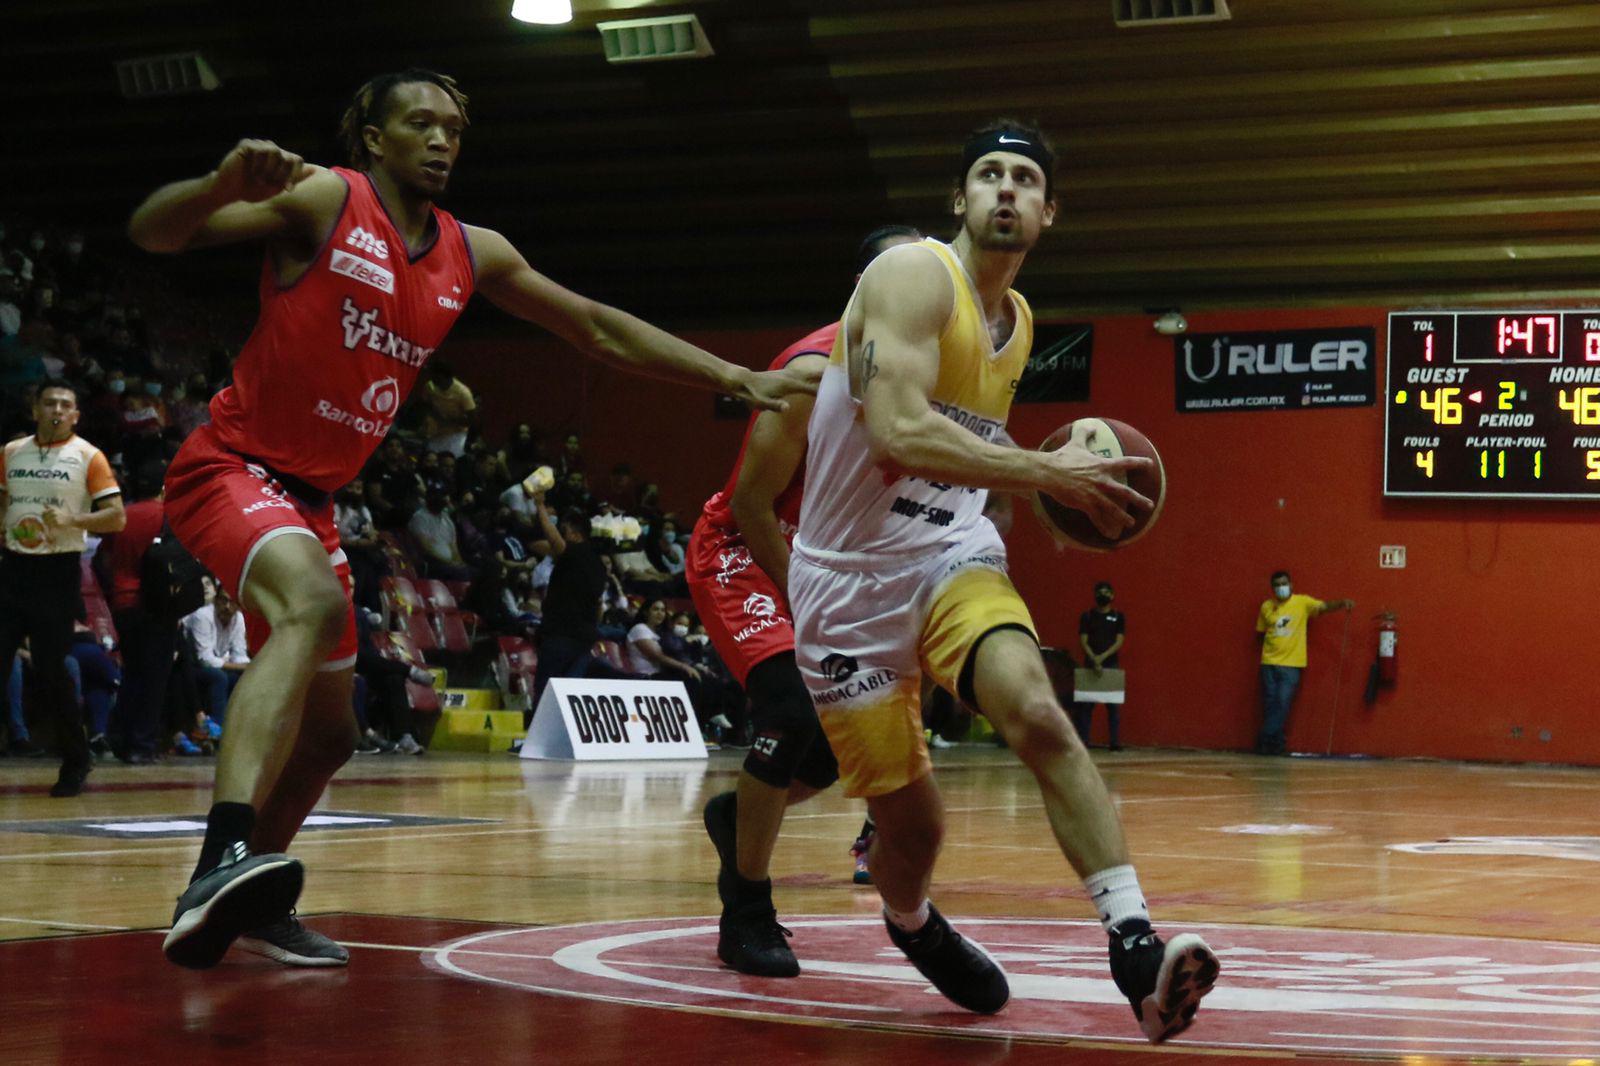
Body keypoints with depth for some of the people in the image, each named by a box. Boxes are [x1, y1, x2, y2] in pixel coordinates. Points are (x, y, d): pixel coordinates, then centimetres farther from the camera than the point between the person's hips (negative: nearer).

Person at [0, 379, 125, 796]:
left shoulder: (88, 456, -2)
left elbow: (117, 517, -7)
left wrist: (73, 520, -22)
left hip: (58, 572, -4)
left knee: (51, 673, -2)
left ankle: (76, 762, 14)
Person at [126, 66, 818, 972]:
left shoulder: (473, 254, 8)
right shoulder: (324, 200, -11)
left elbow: (598, 329, 14)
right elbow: (154, 233, -18)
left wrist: (737, 378, 10)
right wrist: (228, 183, -40)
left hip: (310, 495, 8)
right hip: (230, 466, -8)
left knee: (328, 735, 14)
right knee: (314, 601, -37)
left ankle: (247, 899, 36)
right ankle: (224, 859, -49)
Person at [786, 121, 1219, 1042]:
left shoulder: (1019, 323, 11)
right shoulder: (915, 276, -13)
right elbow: (900, 433, -28)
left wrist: (1059, 488, 12)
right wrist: (1045, 471, -27)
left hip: (951, 552, 5)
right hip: (851, 575, -5)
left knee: (1035, 710, -27)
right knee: (912, 820, 3)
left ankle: (1136, 947, -35)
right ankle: (912, 924, 39)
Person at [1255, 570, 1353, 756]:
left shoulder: (1302, 602, -2)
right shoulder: (1266, 606, 5)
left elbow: (1324, 607, -16)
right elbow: (1260, 632, 17)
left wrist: (1342, 603, -34)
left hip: (1292, 664, -3)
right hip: (1269, 662, 3)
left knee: (1283, 703, -7)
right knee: (1270, 704, 4)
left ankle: (1265, 740, 0)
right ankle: (1276, 742, 13)